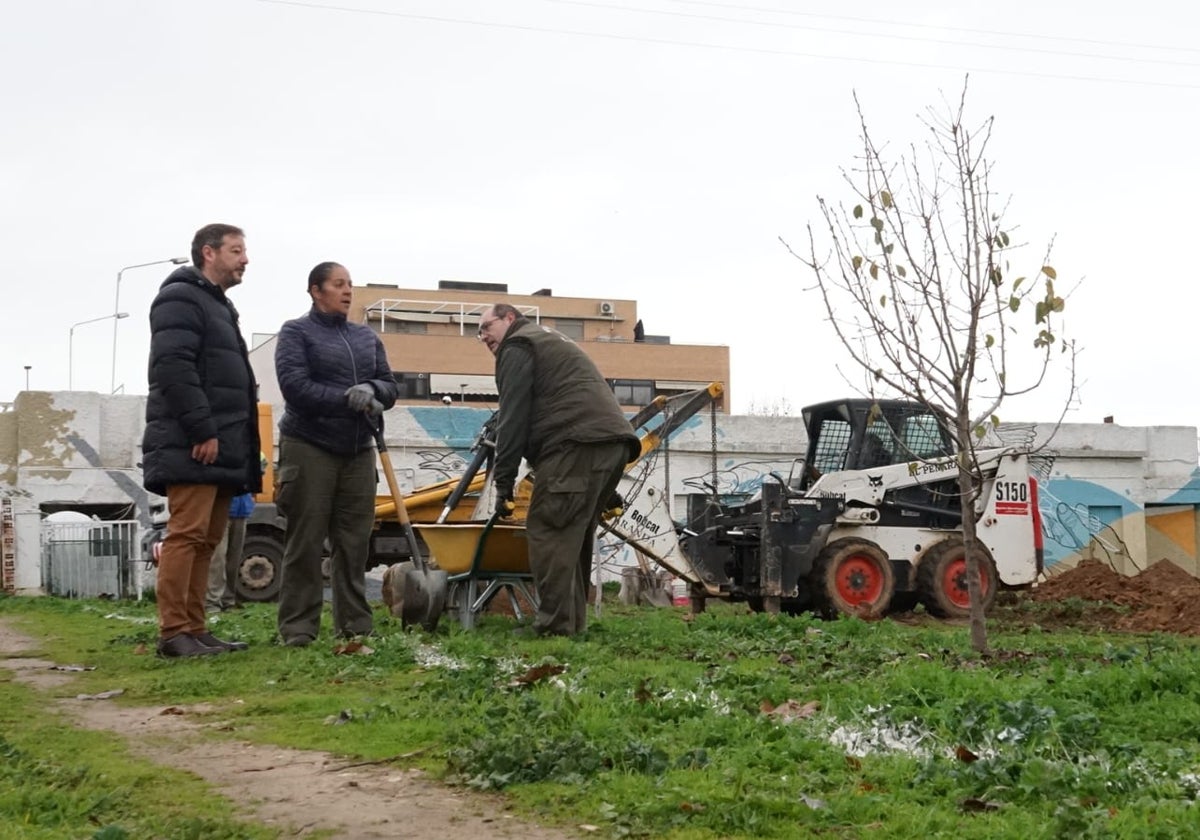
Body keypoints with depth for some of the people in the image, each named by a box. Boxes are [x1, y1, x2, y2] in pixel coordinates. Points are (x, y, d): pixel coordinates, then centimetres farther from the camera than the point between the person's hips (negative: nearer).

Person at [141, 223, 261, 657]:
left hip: (220, 447, 10)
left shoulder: (220, 307, 25)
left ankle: (194, 628, 10)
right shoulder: (180, 298, -5)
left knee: (206, 539, 8)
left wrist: (243, 450, 18)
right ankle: (173, 632, -12)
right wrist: (203, 430, -22)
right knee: (187, 533, -12)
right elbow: (173, 369, -18)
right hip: (191, 446, -10)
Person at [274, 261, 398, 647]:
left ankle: (355, 624, 10)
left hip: (358, 450, 5)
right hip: (309, 447, -5)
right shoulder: (296, 332, 0)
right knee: (306, 542, -4)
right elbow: (294, 386, -13)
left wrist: (371, 390, -13)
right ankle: (298, 627, 0)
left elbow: (389, 387, 11)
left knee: (354, 542, 5)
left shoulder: (367, 336, 16)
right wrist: (348, 399, -20)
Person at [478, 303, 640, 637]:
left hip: (578, 443, -10)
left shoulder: (517, 347, 5)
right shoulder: (551, 342, 36)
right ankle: (573, 622, 12)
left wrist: (503, 480, -2)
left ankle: (555, 625, -15)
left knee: (548, 531, -10)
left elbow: (514, 417, -4)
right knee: (574, 536, 13)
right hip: (614, 443, 10)